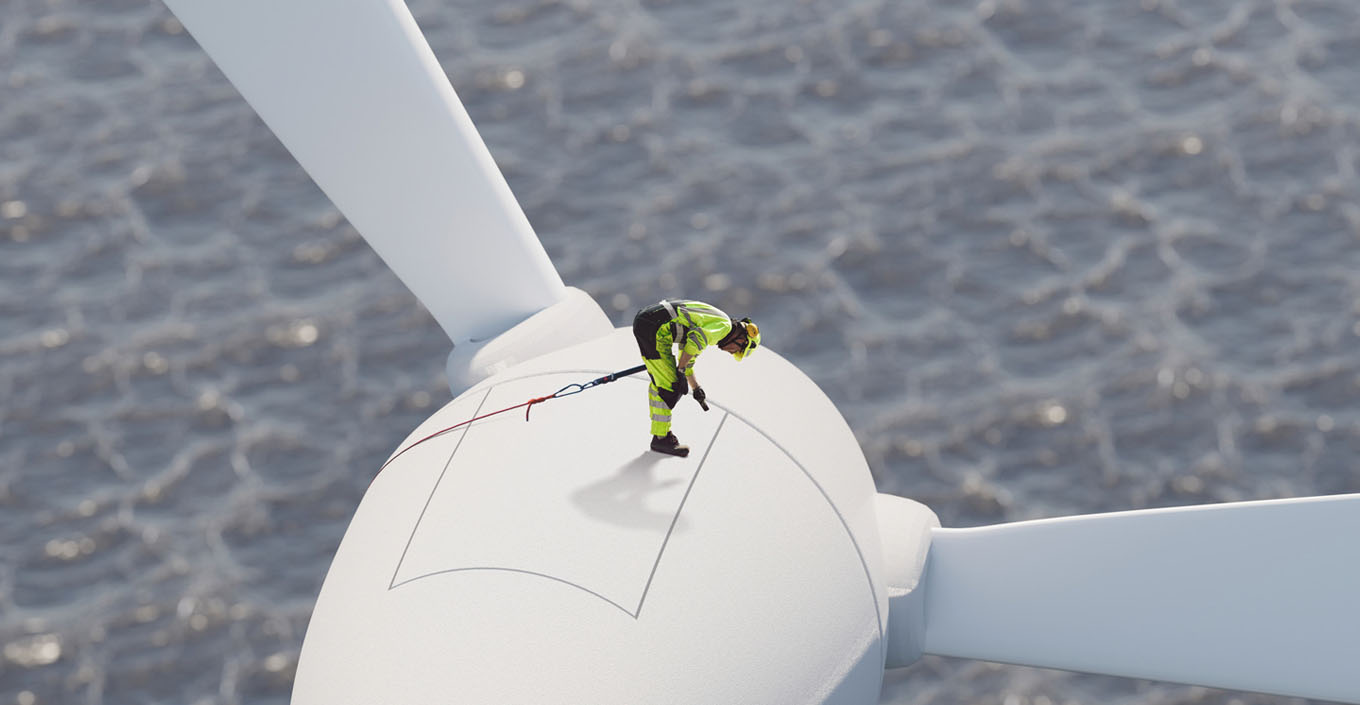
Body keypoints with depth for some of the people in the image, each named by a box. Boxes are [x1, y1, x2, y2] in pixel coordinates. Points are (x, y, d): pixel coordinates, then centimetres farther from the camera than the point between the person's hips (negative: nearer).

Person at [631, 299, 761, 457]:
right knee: (669, 385, -4)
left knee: (659, 381, 20)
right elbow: (695, 342, -21)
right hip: (653, 329, -10)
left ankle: (660, 432, 29)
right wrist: (681, 371, -15)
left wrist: (695, 387, 36)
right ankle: (660, 438, 3)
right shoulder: (724, 325, -6)